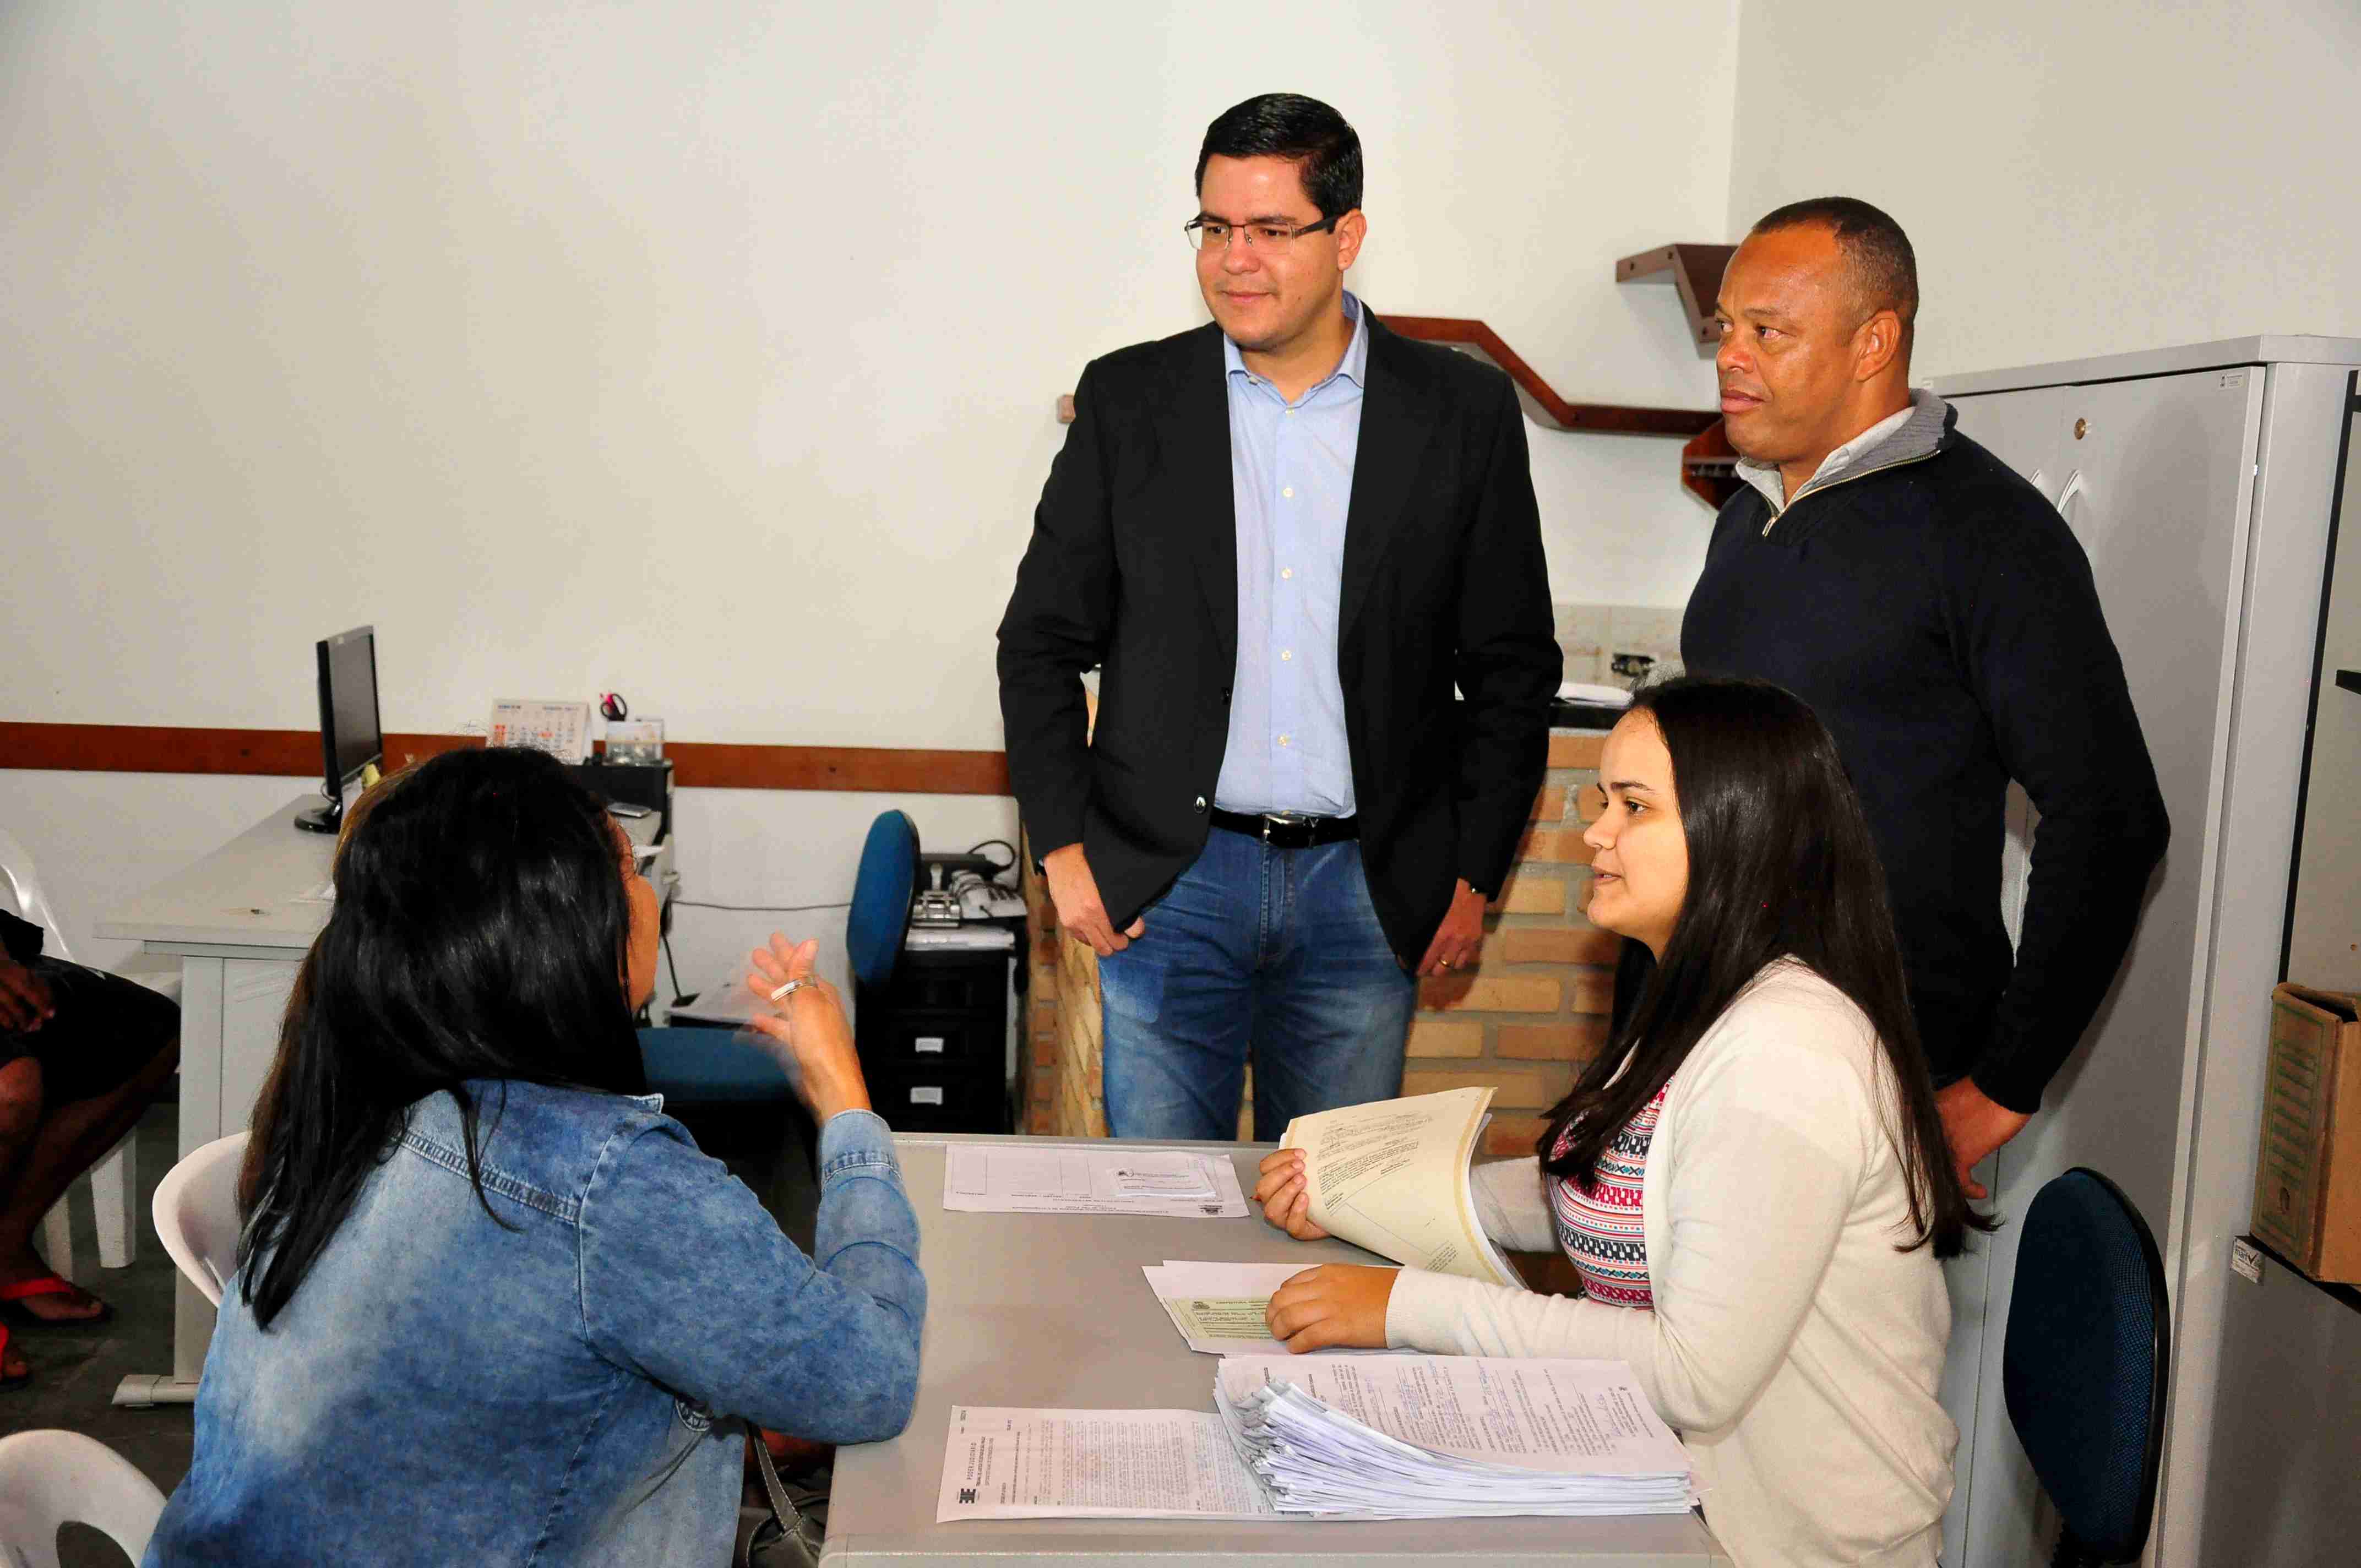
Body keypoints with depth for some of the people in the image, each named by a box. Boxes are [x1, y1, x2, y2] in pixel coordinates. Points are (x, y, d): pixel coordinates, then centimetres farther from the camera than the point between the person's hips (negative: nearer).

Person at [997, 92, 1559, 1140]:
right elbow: (1042, 642, 5)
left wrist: (1474, 874, 1)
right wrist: (1064, 849, -2)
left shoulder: (1463, 412, 0)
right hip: (1164, 882, 0)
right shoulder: (1127, 399, 2)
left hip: (1364, 888, 0)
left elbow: (1513, 665, 4)